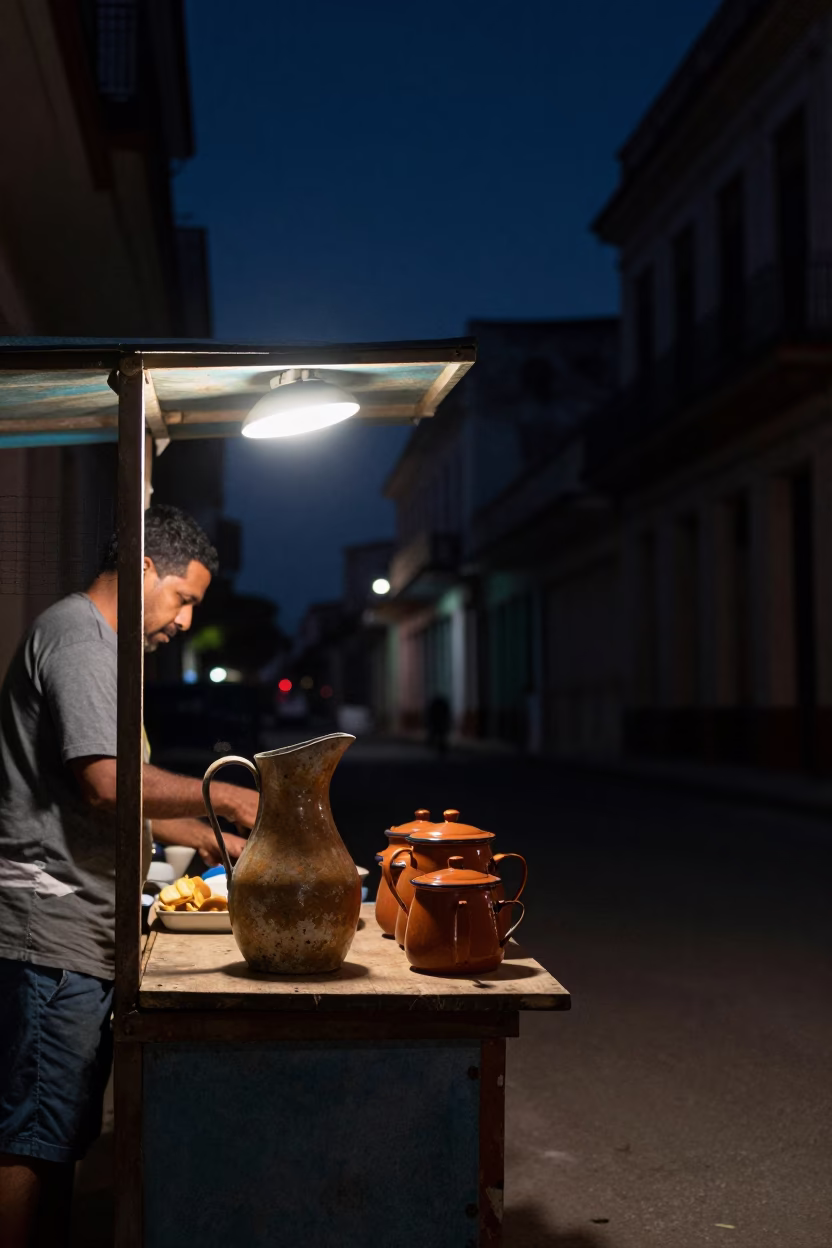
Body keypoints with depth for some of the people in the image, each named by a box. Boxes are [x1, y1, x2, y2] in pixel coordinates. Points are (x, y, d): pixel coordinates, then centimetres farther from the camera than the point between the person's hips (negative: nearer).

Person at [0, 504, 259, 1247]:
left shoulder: (99, 643, 22)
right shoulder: (77, 635, -10)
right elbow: (108, 784, -20)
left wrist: (209, 839, 16)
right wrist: (225, 800, -10)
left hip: (79, 933, 10)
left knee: (62, 1137, 13)